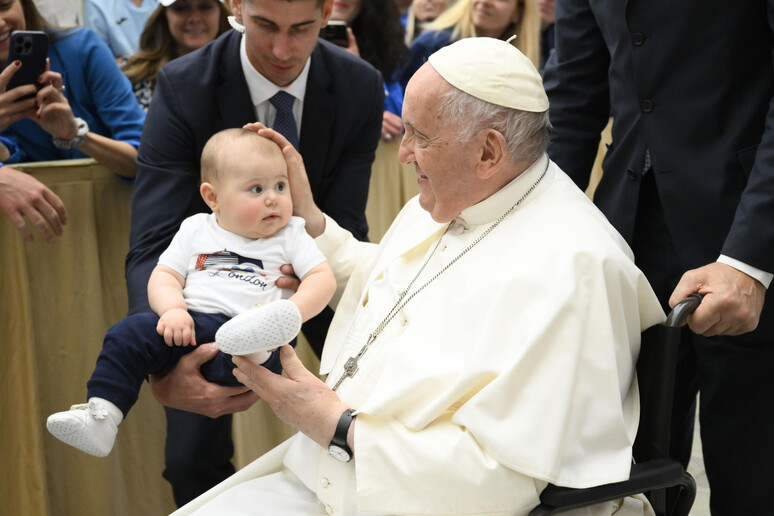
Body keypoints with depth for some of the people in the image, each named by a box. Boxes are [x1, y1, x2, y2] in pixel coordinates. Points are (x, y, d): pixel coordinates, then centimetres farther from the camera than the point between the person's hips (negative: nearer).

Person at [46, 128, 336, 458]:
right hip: (189, 324, 2)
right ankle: (101, 415, -23)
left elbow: (323, 278, 5)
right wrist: (173, 309, -9)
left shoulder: (291, 236, 15)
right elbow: (164, 276, 14)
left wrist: (292, 312, -15)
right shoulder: (196, 230, 19)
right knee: (128, 335, -19)